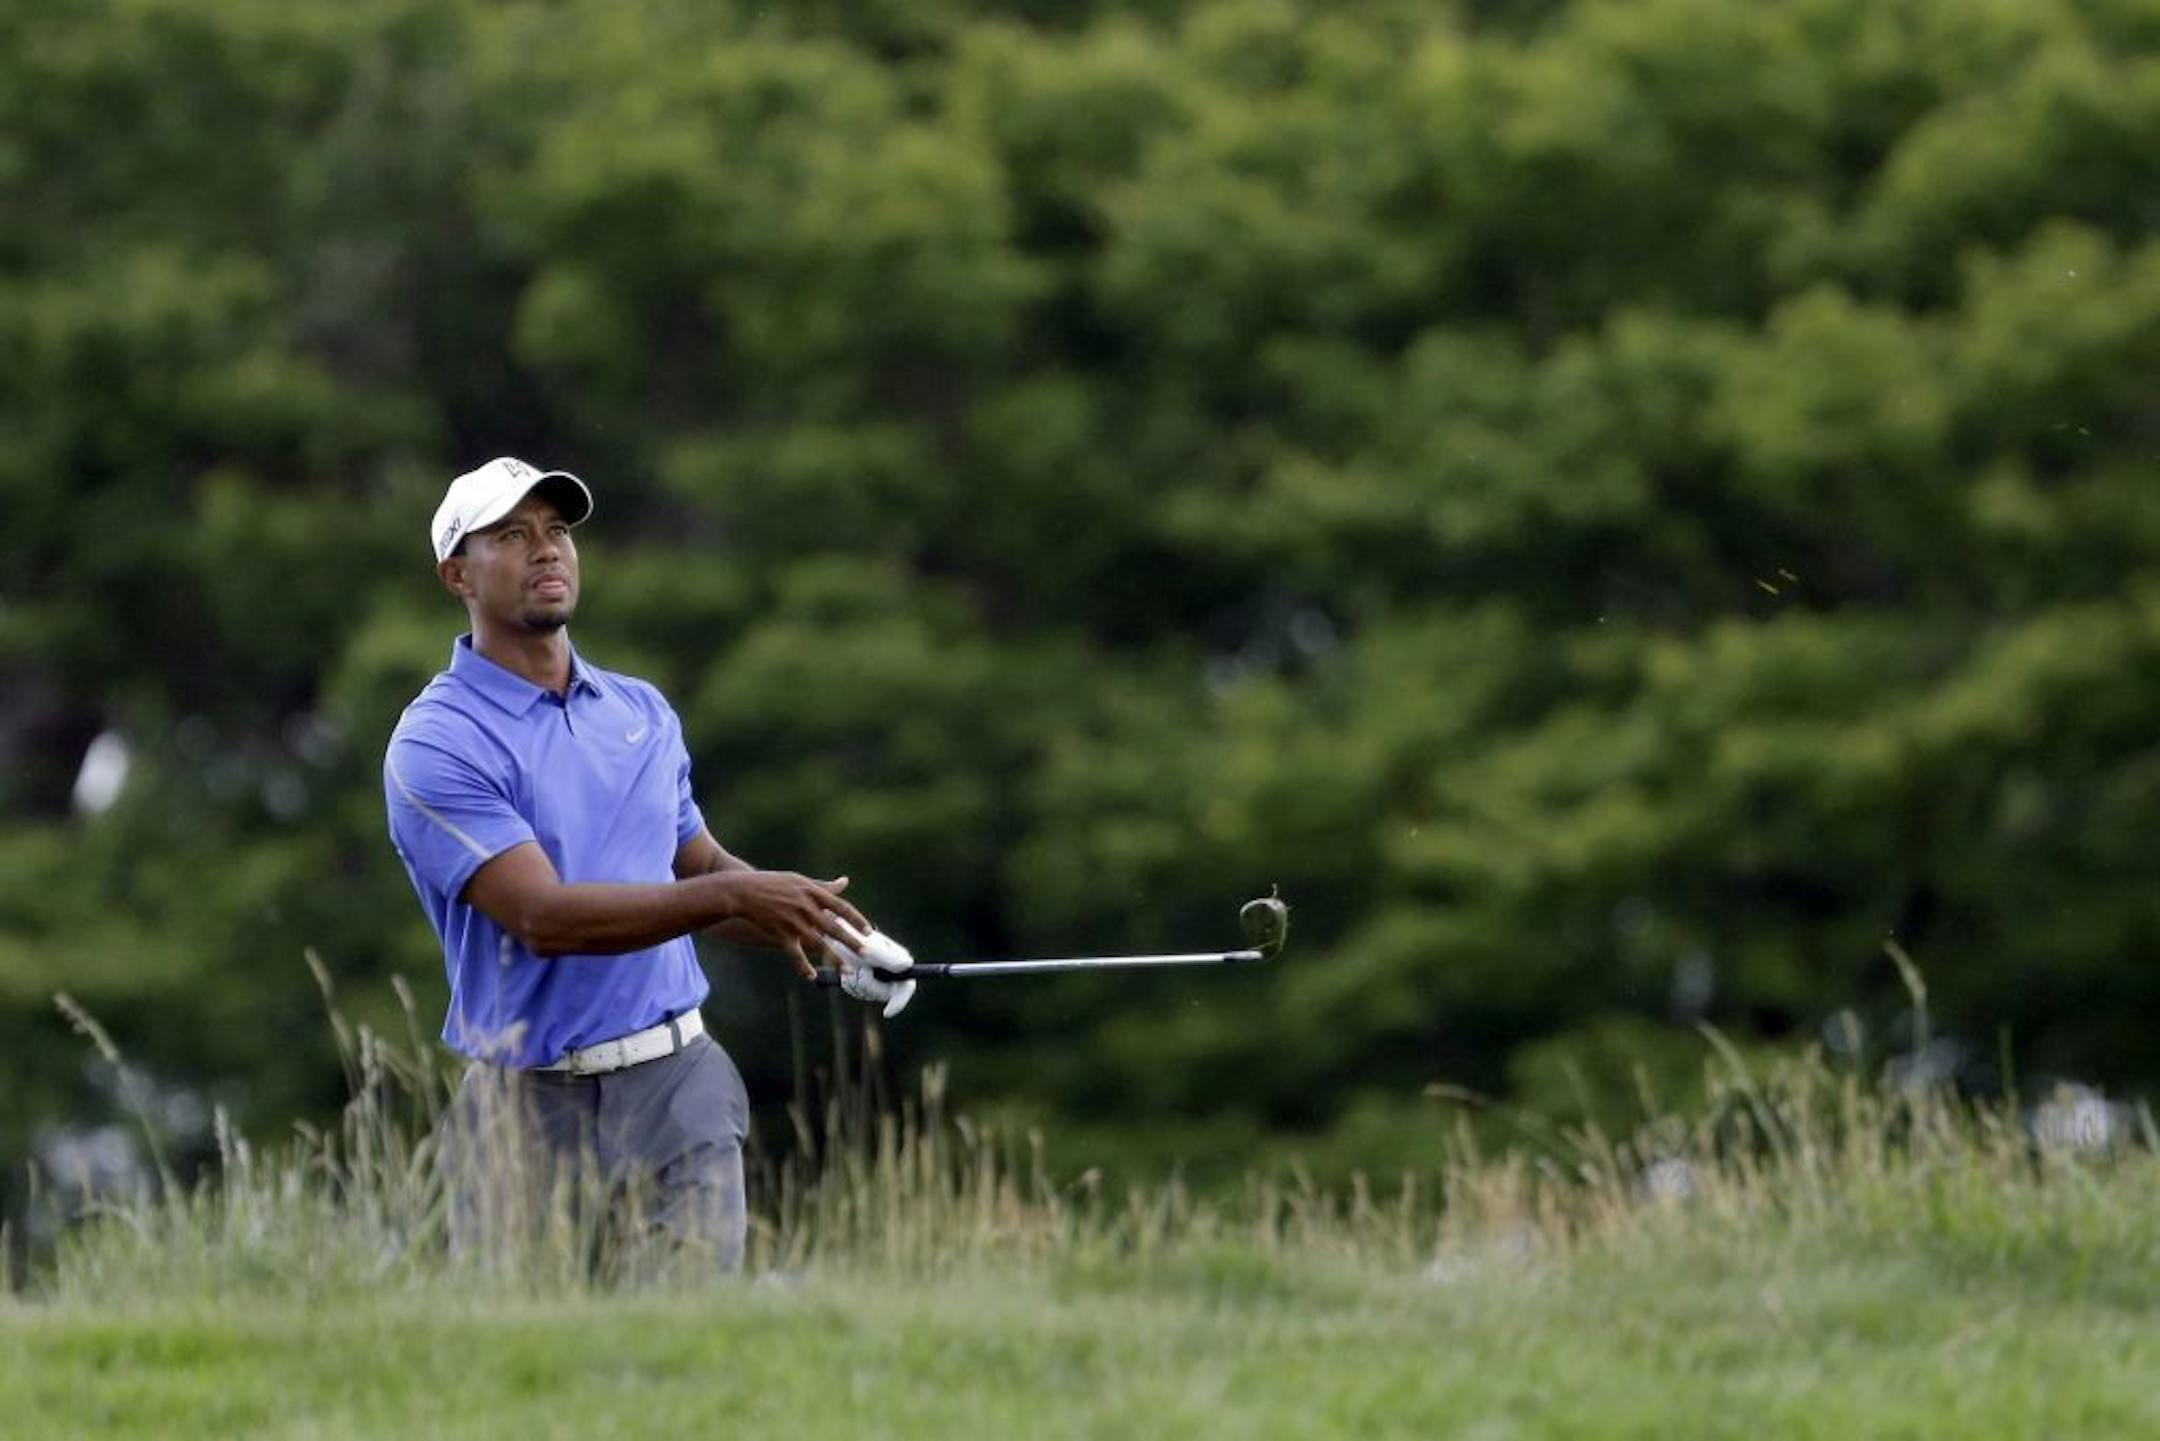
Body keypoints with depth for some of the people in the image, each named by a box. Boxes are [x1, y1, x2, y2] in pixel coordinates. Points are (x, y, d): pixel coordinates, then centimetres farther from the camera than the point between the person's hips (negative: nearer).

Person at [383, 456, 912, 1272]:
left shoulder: (644, 714, 13)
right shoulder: (437, 744, -9)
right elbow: (542, 915, -19)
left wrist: (822, 930, 7)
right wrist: (731, 896, -24)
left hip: (676, 1080, 4)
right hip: (534, 1104, -4)